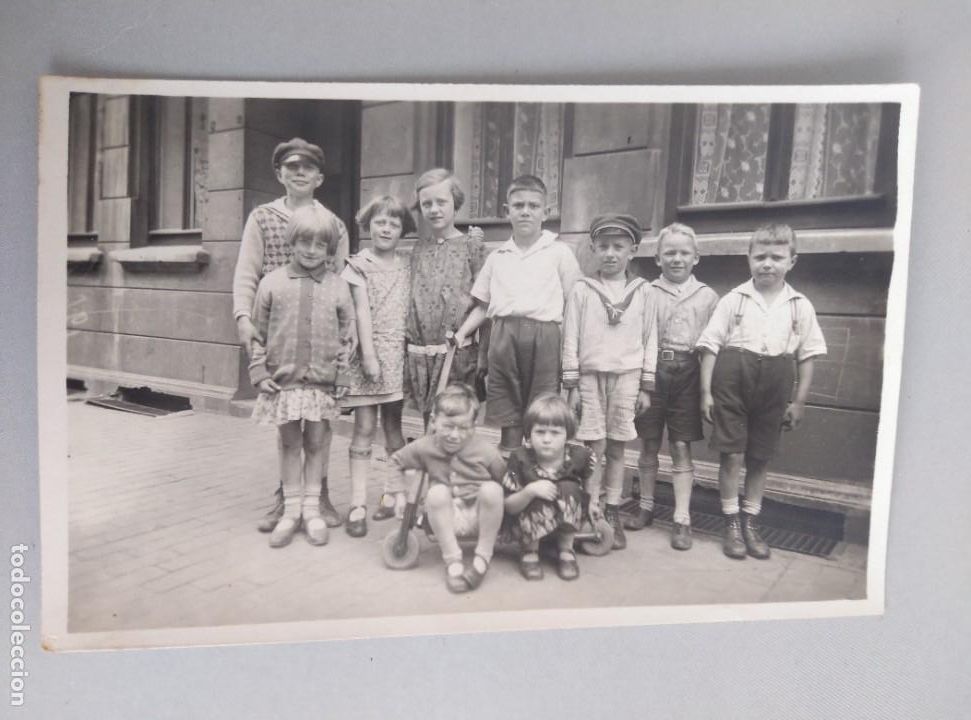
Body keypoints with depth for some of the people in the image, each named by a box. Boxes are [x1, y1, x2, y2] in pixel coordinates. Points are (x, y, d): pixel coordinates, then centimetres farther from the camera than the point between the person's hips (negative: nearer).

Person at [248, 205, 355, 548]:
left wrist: (341, 377, -2)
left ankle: (312, 509, 22)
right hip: (283, 379, 0)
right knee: (290, 444, 10)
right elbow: (258, 333, 3)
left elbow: (347, 336, 3)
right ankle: (291, 510, 22)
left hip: (322, 381, 0)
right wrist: (259, 373, -1)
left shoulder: (338, 287, 0)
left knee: (316, 444, 9)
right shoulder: (272, 283, -1)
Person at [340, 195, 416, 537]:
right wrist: (369, 354, -11)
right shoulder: (359, 265, 1)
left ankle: (393, 493, 23)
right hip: (369, 352, -3)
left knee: (393, 426, 11)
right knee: (364, 427, -2)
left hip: (398, 353, 3)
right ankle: (358, 505, 3)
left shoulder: (407, 267, 11)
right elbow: (362, 311, -6)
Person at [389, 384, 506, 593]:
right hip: (446, 520, 2)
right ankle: (452, 560, -19)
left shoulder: (486, 452, -15)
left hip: (480, 518, -1)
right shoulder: (423, 448, -7)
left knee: (491, 489, -31)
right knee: (437, 492, -29)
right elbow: (395, 463, 8)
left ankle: (483, 557, -13)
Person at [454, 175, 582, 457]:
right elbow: (482, 305, 18)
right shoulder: (497, 257, 15)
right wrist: (461, 333, 2)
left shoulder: (559, 252, 6)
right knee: (508, 419, 6)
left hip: (544, 336, -2)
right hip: (503, 336, 3)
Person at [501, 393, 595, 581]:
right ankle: (530, 551, -3)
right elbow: (509, 506, -19)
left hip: (568, 521, 2)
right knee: (540, 500, -32)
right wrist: (529, 491, -34)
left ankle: (566, 550, -4)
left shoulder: (579, 457, -19)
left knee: (569, 488, -26)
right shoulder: (520, 460, -21)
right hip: (531, 523, -2)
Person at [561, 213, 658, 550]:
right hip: (591, 376, -1)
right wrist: (571, 384, -2)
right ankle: (591, 513, 10)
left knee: (616, 448, 7)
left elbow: (649, 340, 6)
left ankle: (613, 514, 18)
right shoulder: (582, 289, 1)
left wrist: (646, 386, 3)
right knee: (595, 447, -1)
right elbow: (570, 339, 1)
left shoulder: (642, 291, 4)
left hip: (627, 377, 1)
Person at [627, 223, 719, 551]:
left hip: (687, 373, 0)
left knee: (681, 447, 2)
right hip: (652, 368, 1)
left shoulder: (707, 296, 6)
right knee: (649, 444, 9)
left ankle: (682, 519, 9)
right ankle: (646, 507, 25)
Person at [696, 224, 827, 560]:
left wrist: (799, 400, 5)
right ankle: (732, 524, 16)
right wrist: (706, 391, -6)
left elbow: (807, 355, 7)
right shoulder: (733, 300, -1)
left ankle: (750, 522, 26)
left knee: (760, 457, 12)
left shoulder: (800, 306, 4)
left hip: (773, 388, 2)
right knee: (732, 454, 1)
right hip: (732, 380, -2)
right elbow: (710, 346, -2)